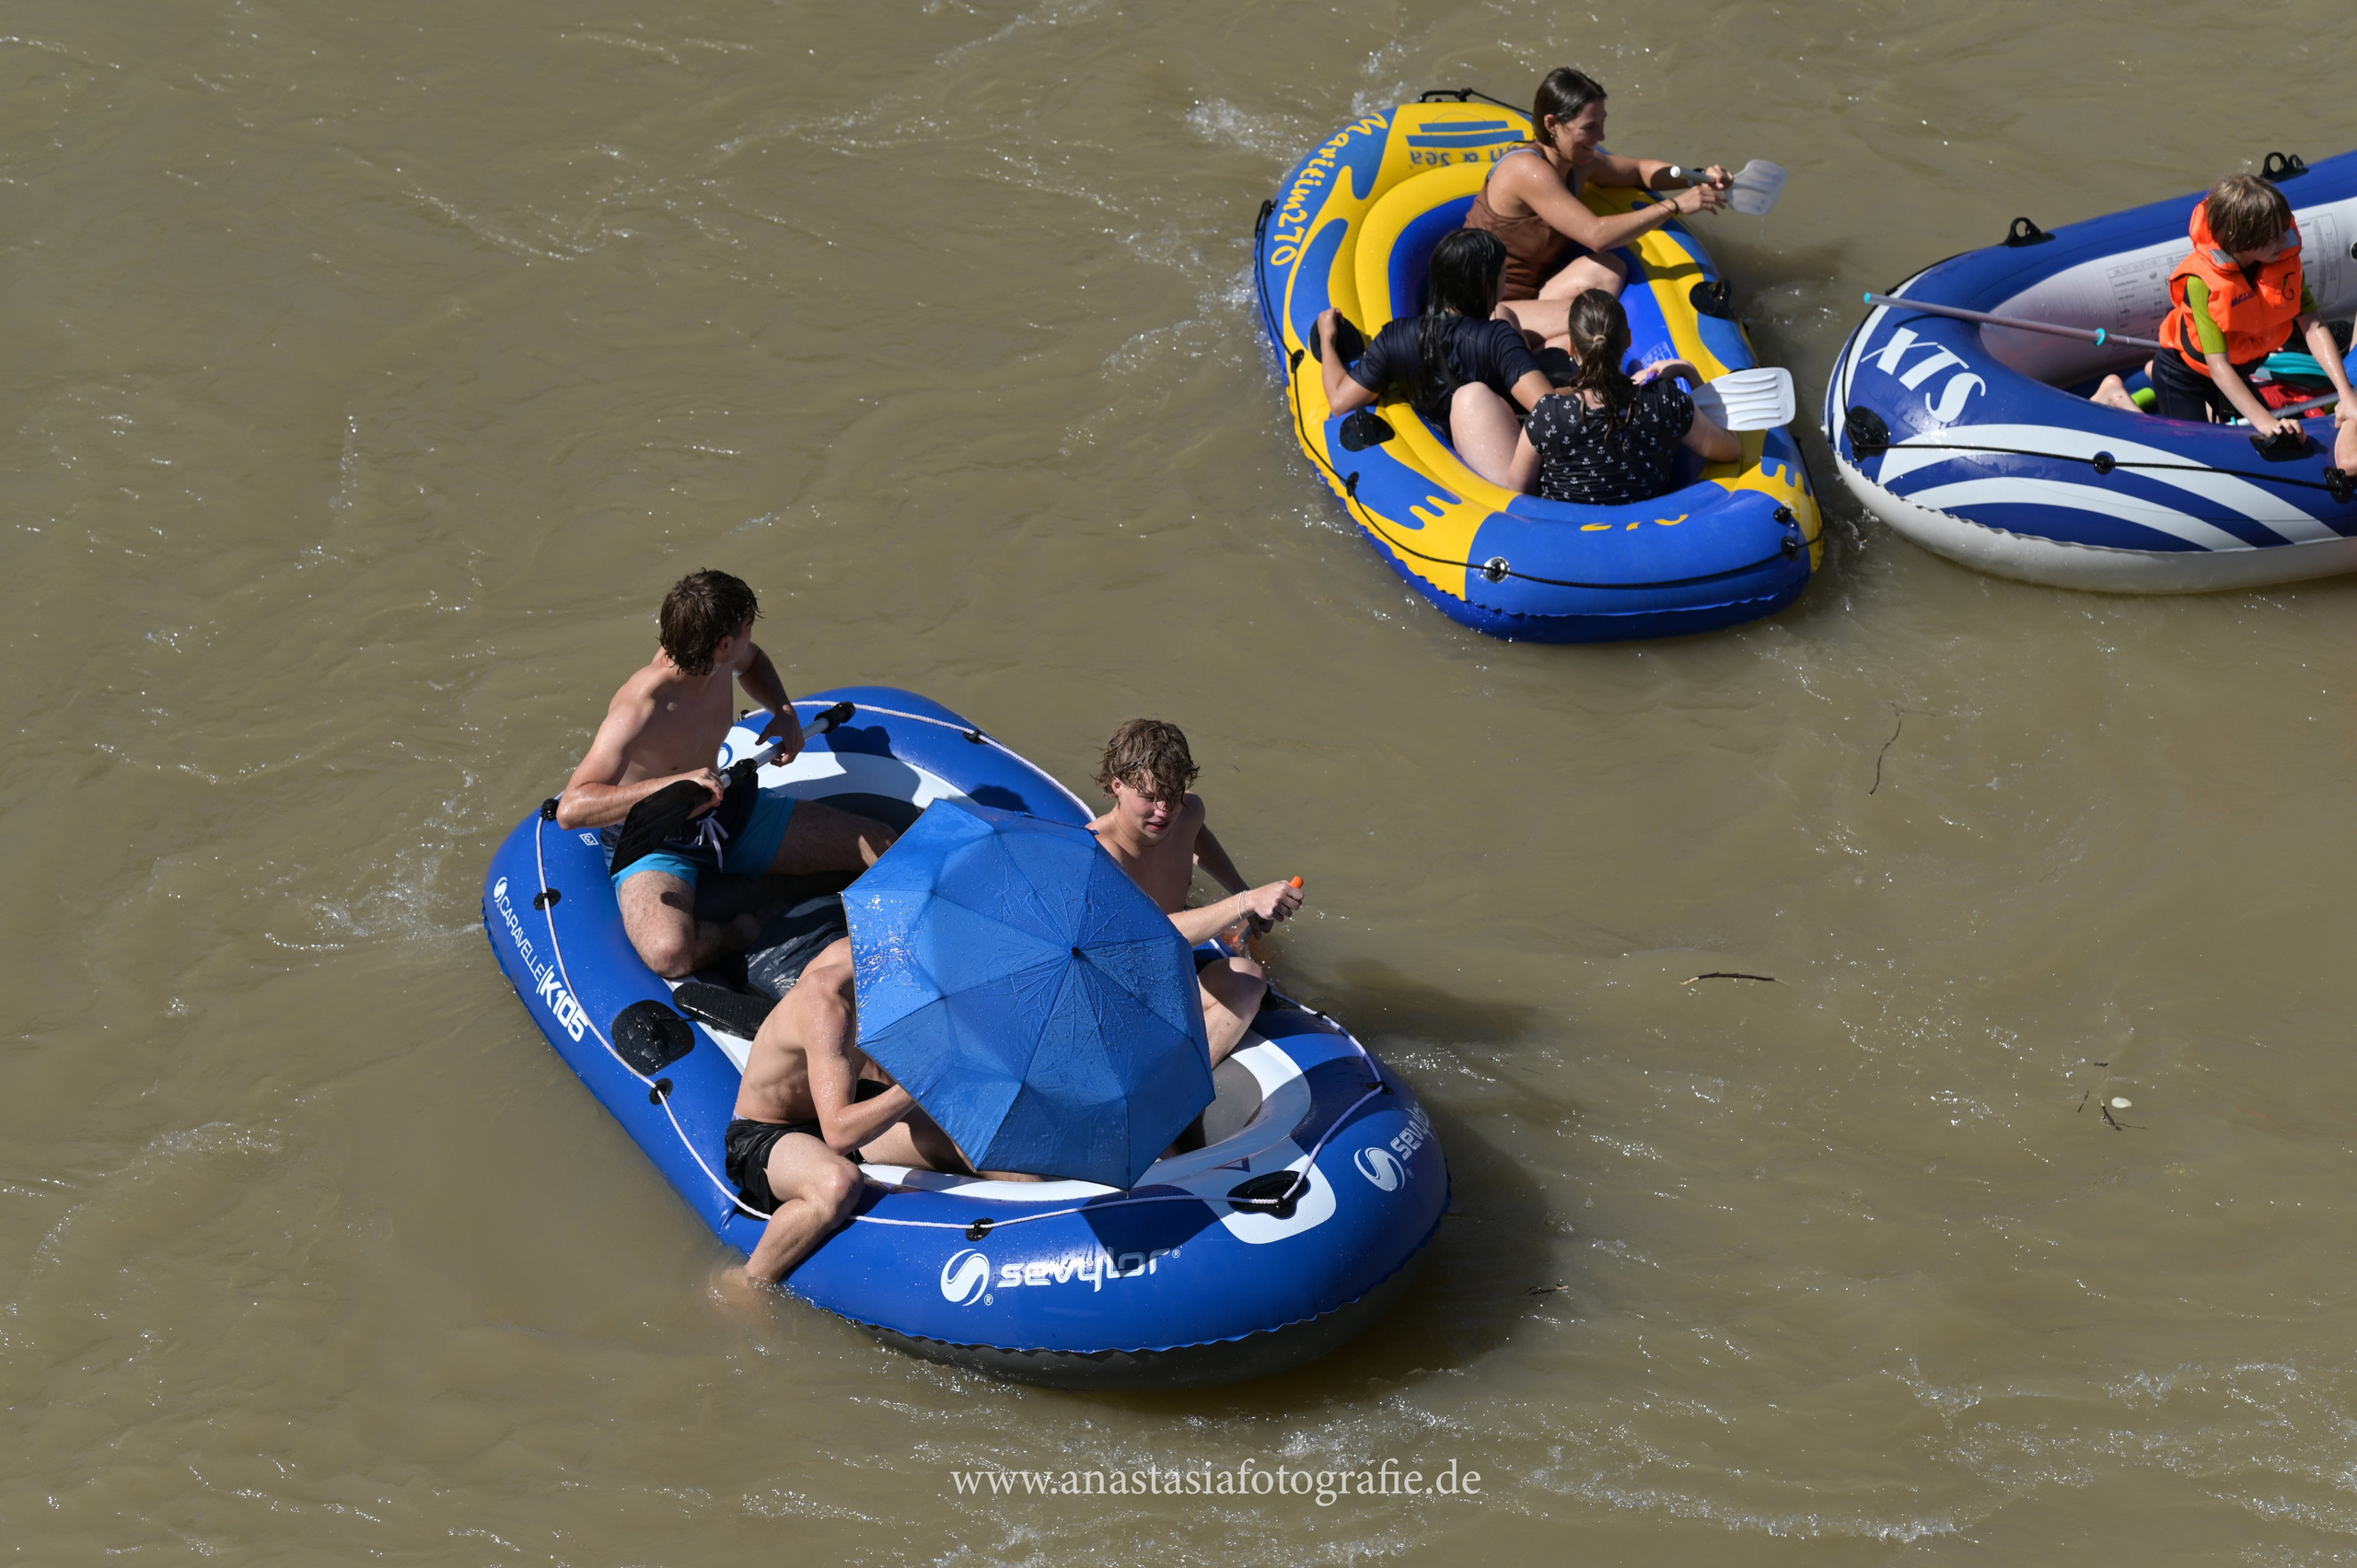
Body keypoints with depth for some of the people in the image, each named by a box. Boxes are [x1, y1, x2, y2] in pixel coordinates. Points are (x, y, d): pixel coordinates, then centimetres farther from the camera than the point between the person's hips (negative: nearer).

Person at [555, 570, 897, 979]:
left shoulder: (718, 659, -11)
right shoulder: (639, 711, -34)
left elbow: (751, 661, 18)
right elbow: (571, 809, -43)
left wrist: (784, 712, -3)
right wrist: (674, 783, -51)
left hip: (727, 808, 6)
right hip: (655, 846, -6)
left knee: (882, 846, -3)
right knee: (670, 953, -38)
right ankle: (740, 931, -7)